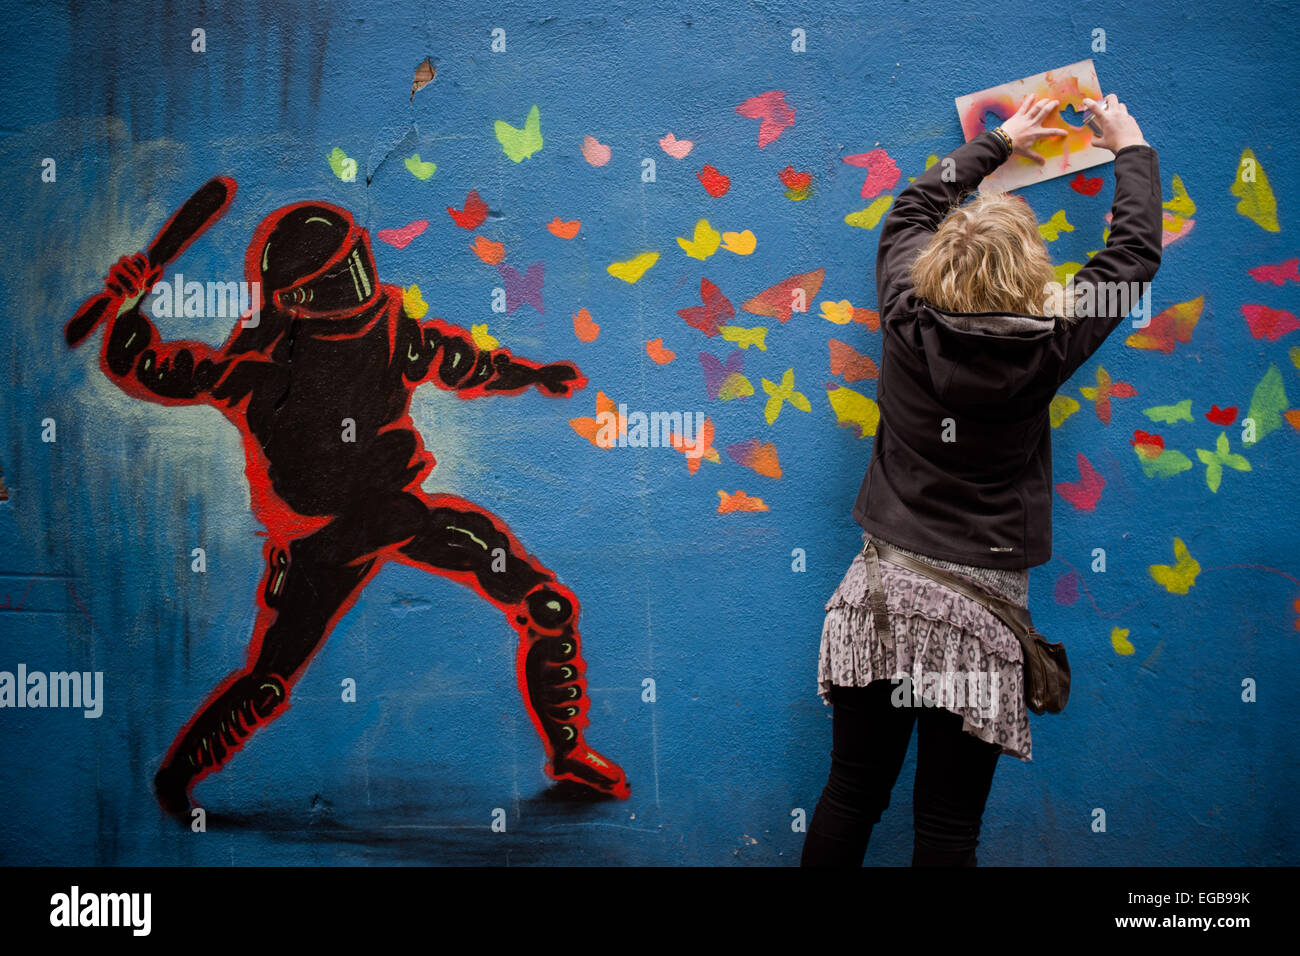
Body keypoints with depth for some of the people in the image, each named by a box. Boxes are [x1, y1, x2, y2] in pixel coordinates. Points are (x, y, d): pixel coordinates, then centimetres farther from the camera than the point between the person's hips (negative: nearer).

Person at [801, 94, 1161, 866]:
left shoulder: (908, 318, -3)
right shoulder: (1043, 348, -10)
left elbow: (913, 207, 18)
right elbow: (1137, 252, 6)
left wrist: (998, 144, 30)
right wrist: (1132, 149, 22)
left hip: (880, 590, 3)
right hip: (977, 605, -3)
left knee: (851, 799, 10)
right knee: (947, 828, 5)